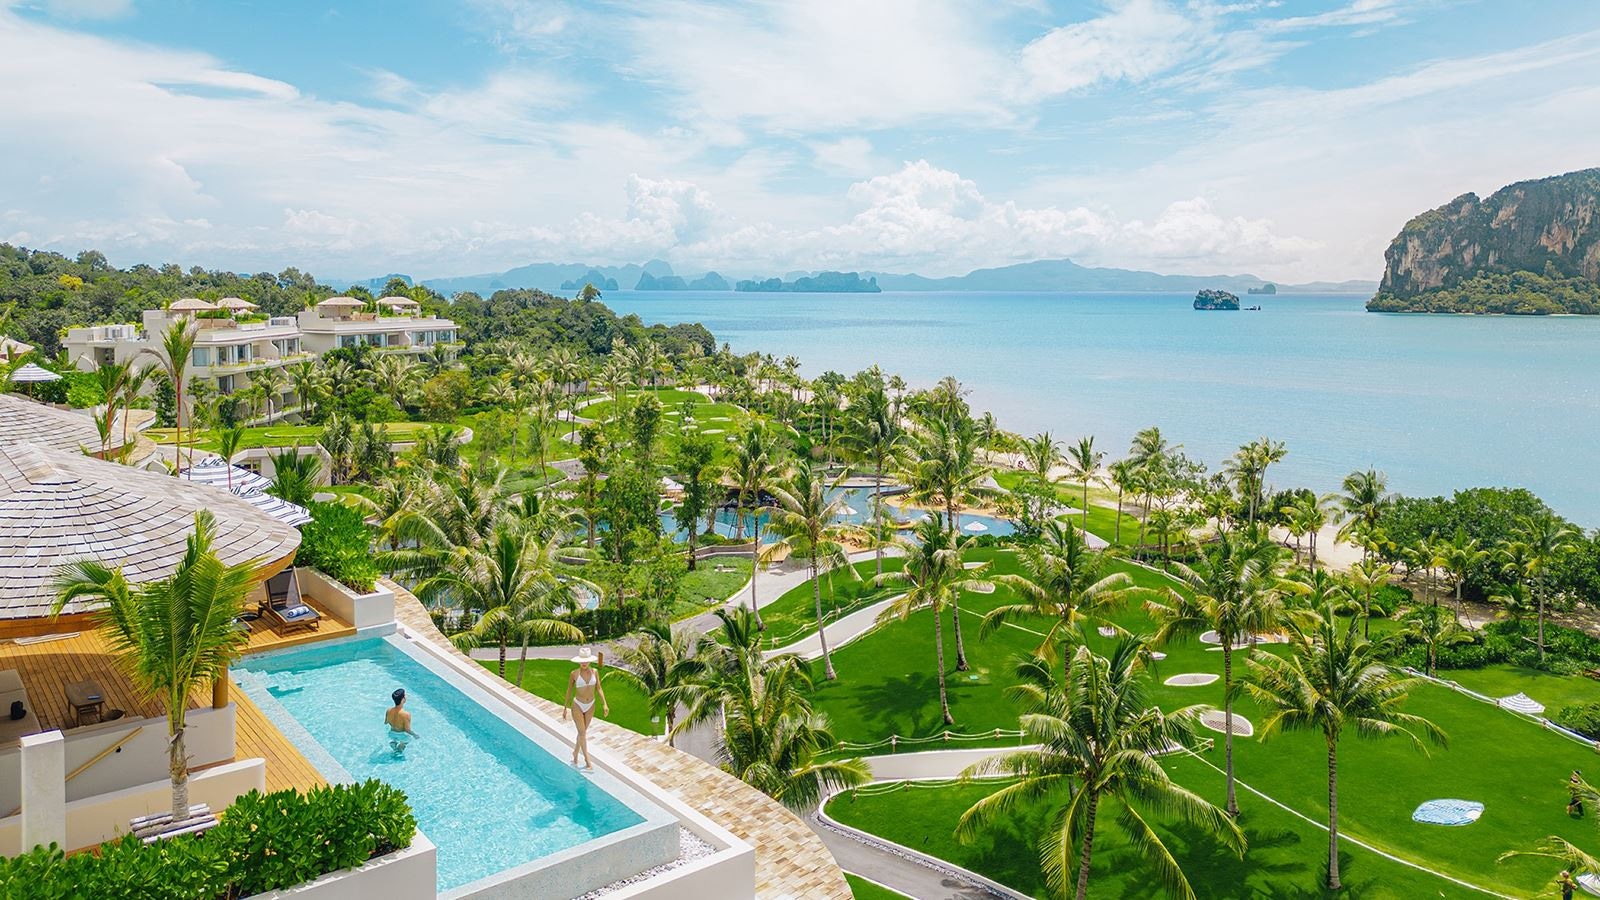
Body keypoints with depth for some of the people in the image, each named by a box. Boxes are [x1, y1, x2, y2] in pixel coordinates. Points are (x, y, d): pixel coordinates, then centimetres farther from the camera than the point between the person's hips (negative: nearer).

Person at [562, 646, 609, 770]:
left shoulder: (594, 672, -4)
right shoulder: (574, 674, -10)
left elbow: (599, 689, -1)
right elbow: (569, 691, -2)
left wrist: (604, 704, -11)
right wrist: (565, 708, 1)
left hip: (590, 706, 3)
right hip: (578, 705, -3)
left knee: (583, 732, 15)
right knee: (582, 733, -7)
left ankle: (575, 753, 36)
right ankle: (587, 761, -5)